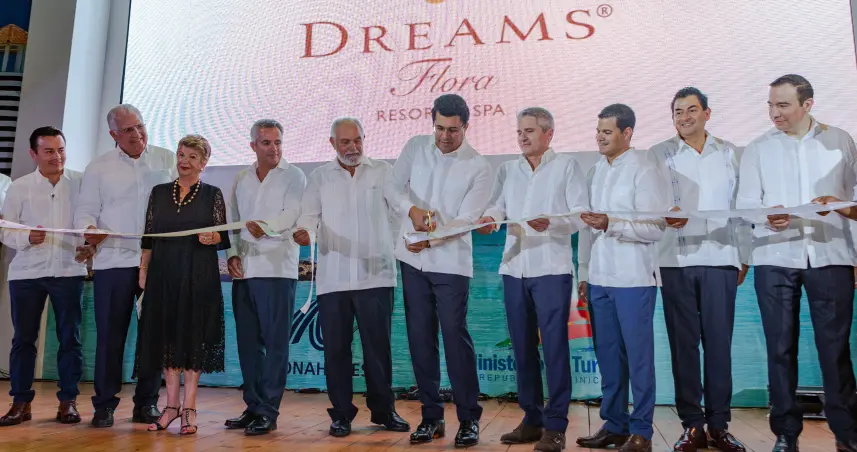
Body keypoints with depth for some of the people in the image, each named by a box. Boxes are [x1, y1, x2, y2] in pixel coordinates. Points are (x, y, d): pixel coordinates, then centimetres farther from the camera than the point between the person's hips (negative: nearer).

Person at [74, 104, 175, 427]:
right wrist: (89, 229, -15)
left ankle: (146, 403, 16)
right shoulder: (99, 167, 8)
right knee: (110, 334, 2)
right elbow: (86, 210, 7)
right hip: (113, 260, 0)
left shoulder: (167, 160, 9)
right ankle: (104, 404, 14)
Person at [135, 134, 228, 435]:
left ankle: (189, 407, 7)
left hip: (199, 275, -3)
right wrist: (142, 274, 3)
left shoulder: (213, 195, 3)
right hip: (164, 274, 3)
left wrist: (212, 237, -21)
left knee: (194, 337, -1)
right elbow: (148, 238, 9)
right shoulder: (159, 193, 11)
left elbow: (224, 237, 1)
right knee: (168, 336, 6)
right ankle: (172, 404, 17)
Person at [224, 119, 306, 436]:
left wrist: (264, 227, -29)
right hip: (243, 269, 6)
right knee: (247, 341, 9)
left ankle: (268, 412, 2)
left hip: (276, 268, -5)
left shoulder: (293, 177, 2)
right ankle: (253, 406, 20)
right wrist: (232, 254, 4)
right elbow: (231, 220, 18)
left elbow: (291, 214, -12)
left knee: (275, 341, -4)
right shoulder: (241, 179, 18)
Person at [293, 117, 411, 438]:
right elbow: (309, 215, 5)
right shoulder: (319, 177, 12)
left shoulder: (383, 172, 9)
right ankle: (341, 414, 19)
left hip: (375, 275, -1)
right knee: (336, 347, 6)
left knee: (378, 345, 5)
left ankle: (383, 410, 20)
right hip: (333, 277, 1)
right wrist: (304, 232, -17)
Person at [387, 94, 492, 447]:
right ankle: (431, 415, 20)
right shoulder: (415, 147, 4)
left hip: (451, 263, -4)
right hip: (412, 260, 4)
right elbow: (394, 186, 3)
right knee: (420, 337, 8)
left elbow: (466, 220, -11)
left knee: (455, 337, -5)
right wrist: (412, 209, -18)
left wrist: (430, 240, -24)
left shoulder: (479, 167, -6)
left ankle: (469, 418, 10)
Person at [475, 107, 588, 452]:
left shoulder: (567, 166, 4)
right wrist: (489, 219, -19)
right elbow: (498, 206, 3)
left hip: (551, 268, -5)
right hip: (514, 268, 5)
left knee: (554, 346, -3)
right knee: (522, 346, 10)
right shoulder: (507, 169, 16)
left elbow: (582, 213, -6)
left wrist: (551, 223, -23)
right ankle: (531, 419, 22)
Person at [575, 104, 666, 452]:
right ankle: (613, 424, 22)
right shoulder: (595, 171, 13)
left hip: (633, 278, -6)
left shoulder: (643, 170, -5)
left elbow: (656, 227, -12)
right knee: (607, 354, 11)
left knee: (638, 354, 2)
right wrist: (584, 273, 12)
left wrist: (610, 224, -23)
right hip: (599, 277, 6)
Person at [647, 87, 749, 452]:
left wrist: (743, 256, 9)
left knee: (719, 342, 2)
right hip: (676, 260, -1)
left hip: (720, 259, 1)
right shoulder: (659, 155, 7)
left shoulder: (728, 153, 12)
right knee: (683, 342, 2)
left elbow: (739, 206, 12)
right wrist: (667, 215, -24)